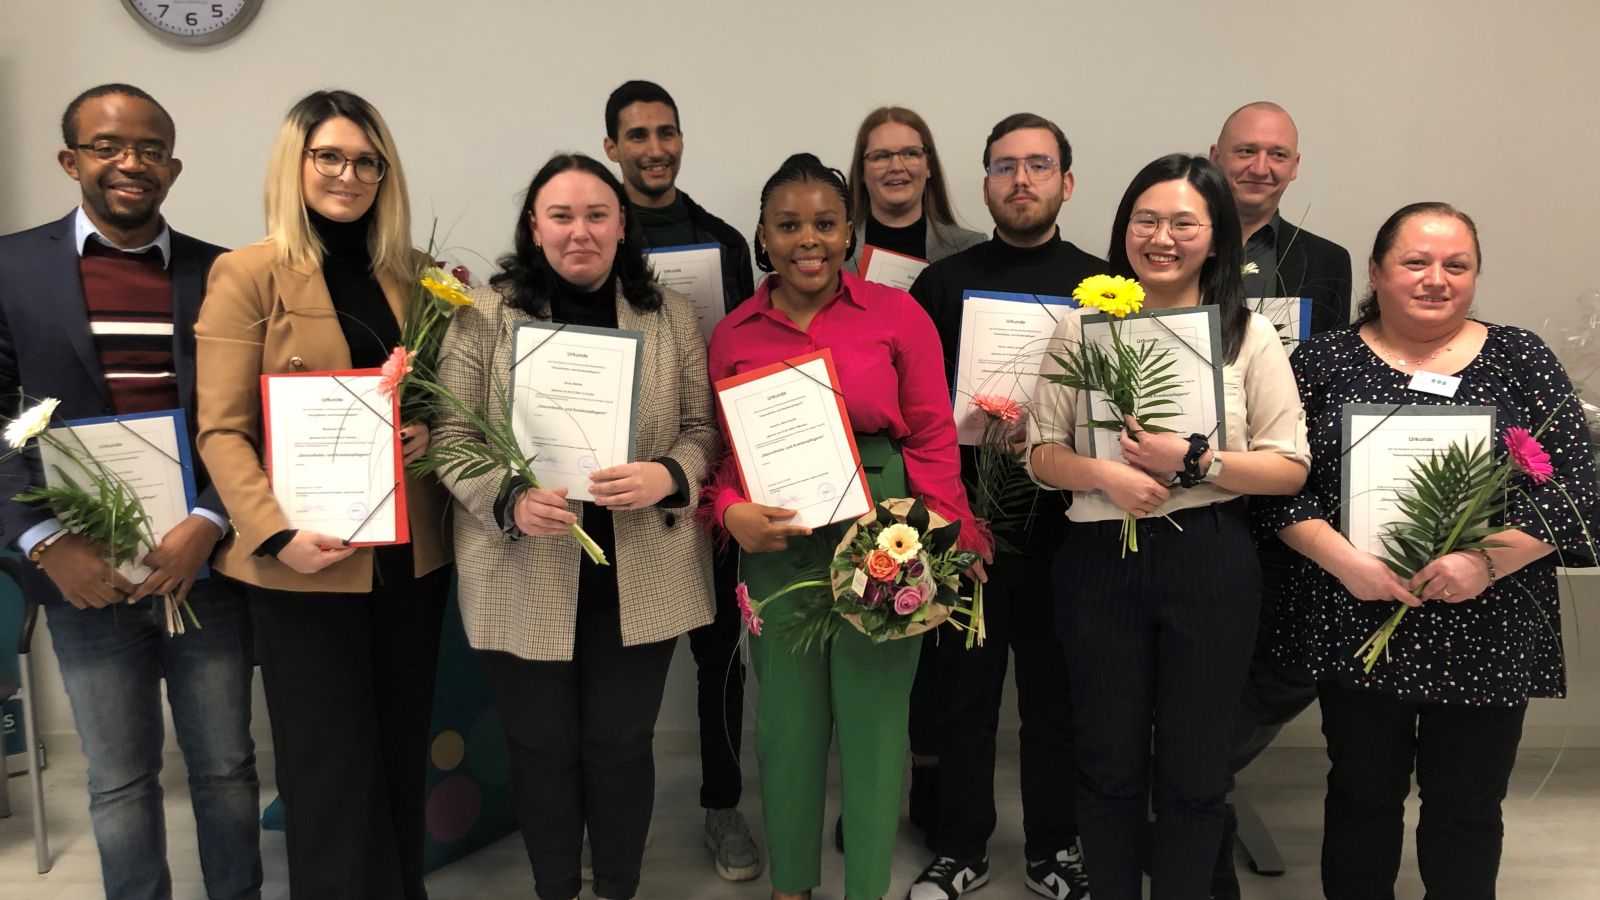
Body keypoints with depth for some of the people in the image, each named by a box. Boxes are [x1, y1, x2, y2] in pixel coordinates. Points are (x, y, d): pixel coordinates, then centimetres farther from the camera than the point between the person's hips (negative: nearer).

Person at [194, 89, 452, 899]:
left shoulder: (409, 274, 10)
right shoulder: (248, 273, -5)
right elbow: (222, 430, -8)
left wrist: (433, 431, -5)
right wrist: (276, 533, -19)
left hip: (411, 551, 5)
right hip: (310, 559, -4)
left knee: (403, 751, 15)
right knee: (331, 765, 5)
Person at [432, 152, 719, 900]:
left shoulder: (669, 314, 4)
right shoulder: (484, 313, -2)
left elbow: (704, 428, 4)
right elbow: (451, 436, -4)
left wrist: (668, 477, -17)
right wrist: (510, 501, -21)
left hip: (640, 576, 1)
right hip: (525, 577, -1)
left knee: (621, 744, 14)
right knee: (542, 747, 13)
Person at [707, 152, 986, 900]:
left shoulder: (897, 314, -2)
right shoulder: (733, 333, 5)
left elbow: (935, 437, -4)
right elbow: (722, 448, 7)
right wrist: (733, 512, -13)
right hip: (777, 542, 2)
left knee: (874, 719, 7)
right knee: (787, 720, 13)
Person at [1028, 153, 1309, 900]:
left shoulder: (1249, 335, 1)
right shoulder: (1081, 327, 3)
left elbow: (1290, 468, -1)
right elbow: (1043, 454, 3)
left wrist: (1196, 461, -16)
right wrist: (1103, 474, -17)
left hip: (1211, 564, 0)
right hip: (1100, 560, 1)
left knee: (1194, 768, 12)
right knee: (1108, 762, 12)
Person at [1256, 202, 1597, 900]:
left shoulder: (1520, 359, 4)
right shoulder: (1324, 363, 2)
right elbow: (1279, 486, -2)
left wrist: (1487, 560, -16)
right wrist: (1343, 561, -16)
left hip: (1485, 632, 1)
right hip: (1356, 625, 0)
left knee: (1467, 810, 12)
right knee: (1363, 796, 13)